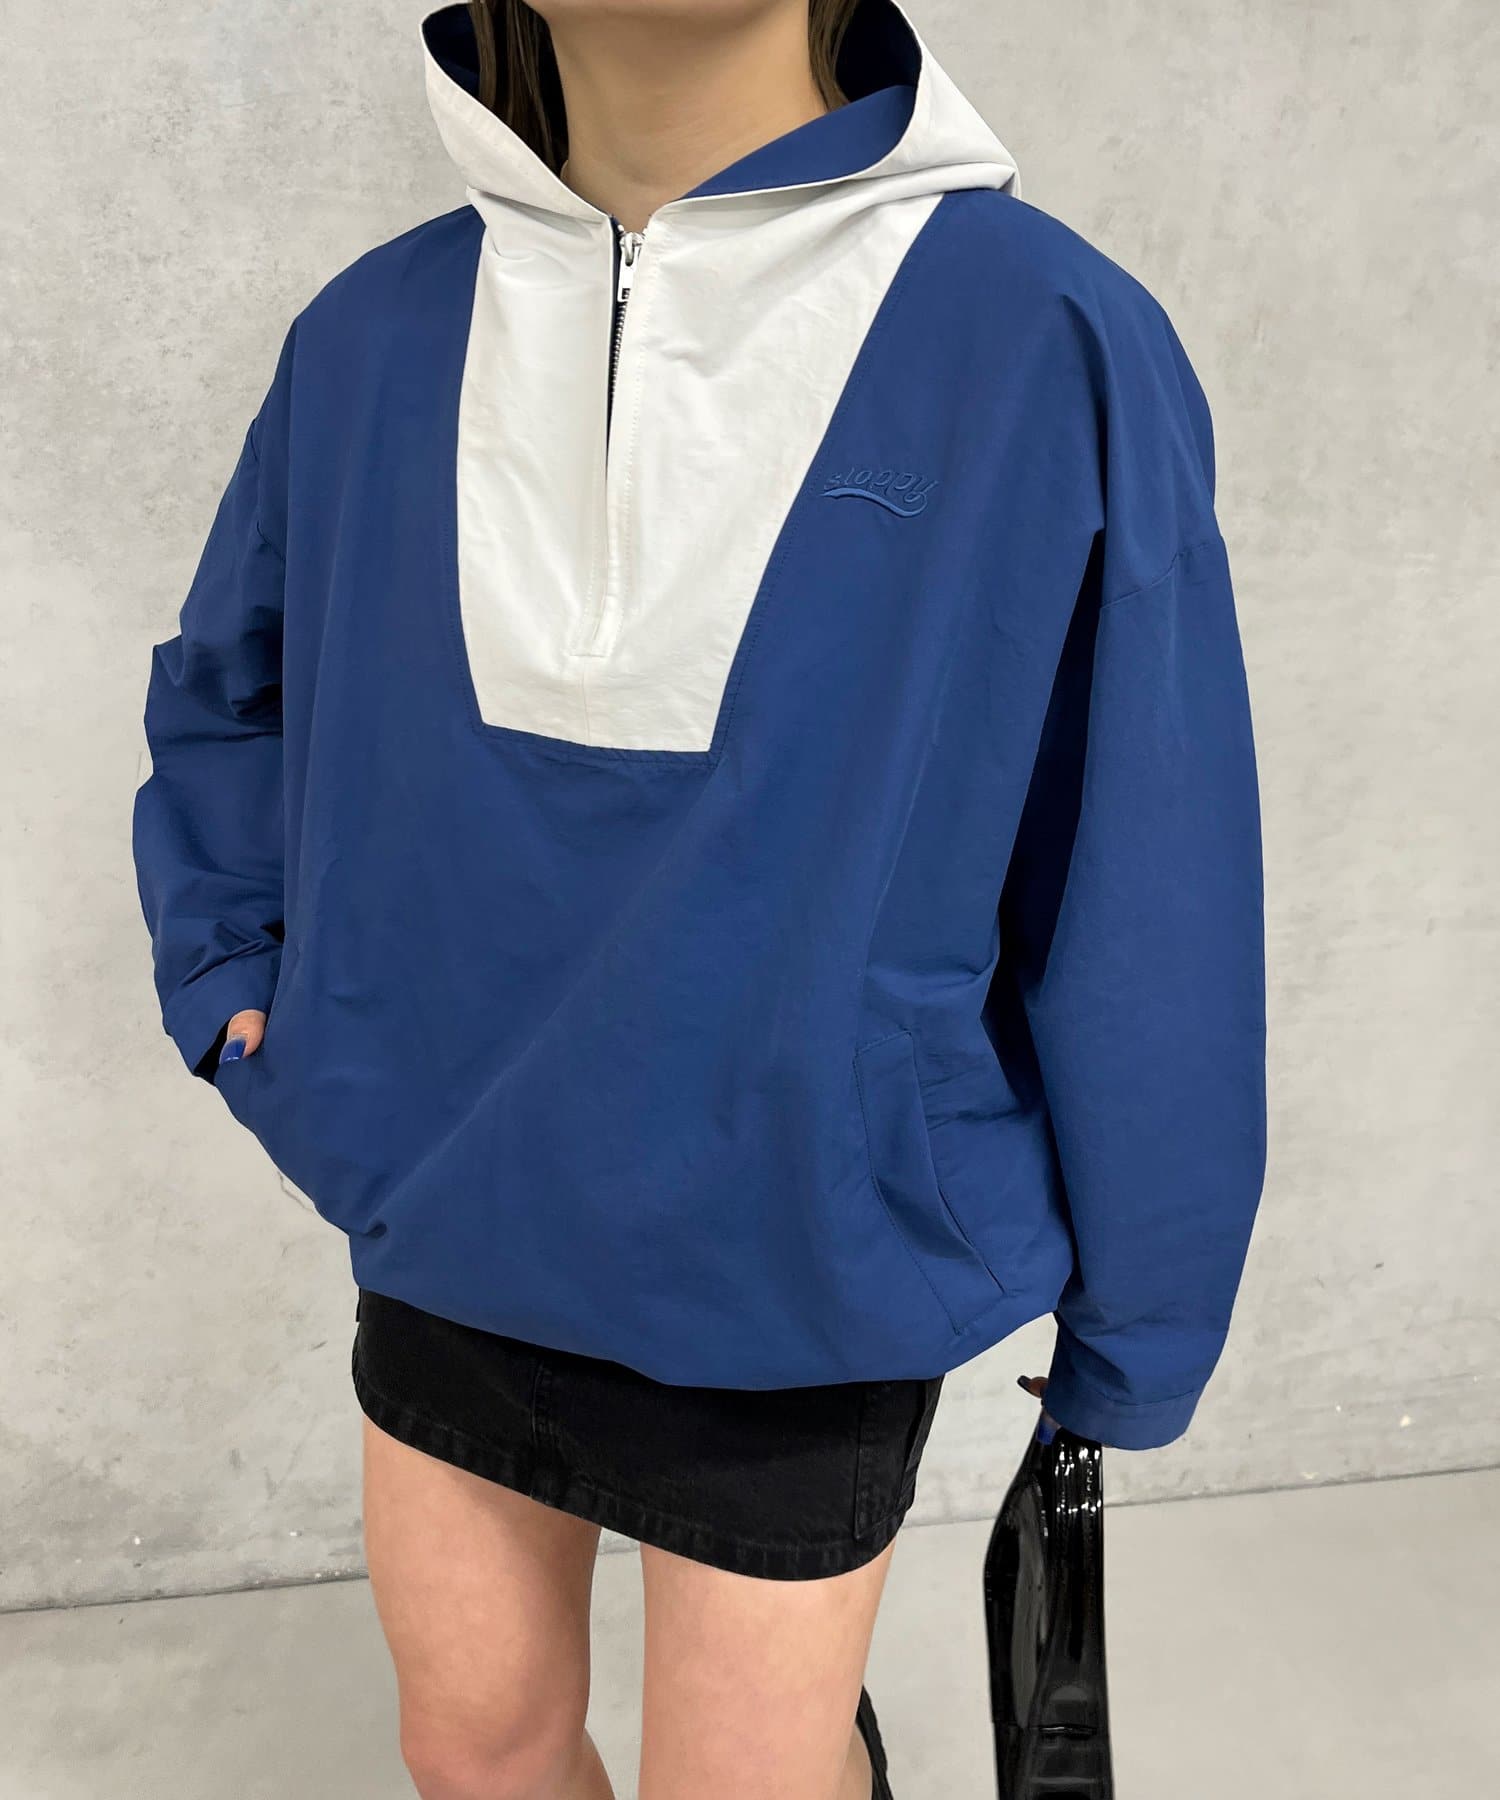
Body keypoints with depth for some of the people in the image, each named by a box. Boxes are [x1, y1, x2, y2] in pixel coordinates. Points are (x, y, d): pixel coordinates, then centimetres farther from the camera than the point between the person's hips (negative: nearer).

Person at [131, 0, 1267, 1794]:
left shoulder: (1054, 348, -16)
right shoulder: (370, 338, -3)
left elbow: (1145, 916, -10)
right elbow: (220, 688, 16)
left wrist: (1131, 1345, -2)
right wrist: (235, 990, 5)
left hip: (800, 1279, -4)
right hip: (446, 1234, 5)